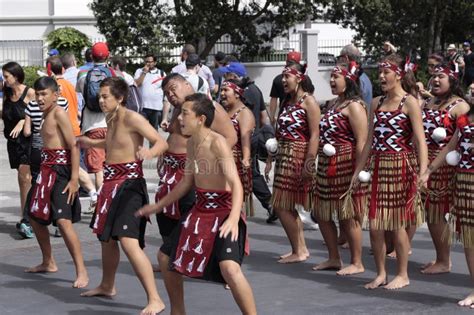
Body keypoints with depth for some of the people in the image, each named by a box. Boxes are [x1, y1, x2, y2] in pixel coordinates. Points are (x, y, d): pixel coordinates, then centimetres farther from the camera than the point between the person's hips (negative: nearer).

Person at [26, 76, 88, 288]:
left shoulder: (59, 113, -13)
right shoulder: (46, 114, 14)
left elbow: (74, 146, -18)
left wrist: (74, 178, -22)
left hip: (61, 169, -10)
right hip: (47, 170, 10)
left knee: (63, 220, -19)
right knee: (36, 217, 18)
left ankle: (82, 272, -16)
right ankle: (48, 263, 35)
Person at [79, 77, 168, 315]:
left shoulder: (132, 118, -15)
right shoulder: (110, 119, 11)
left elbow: (162, 143, -21)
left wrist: (149, 153, -41)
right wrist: (92, 143, 38)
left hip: (129, 183, -9)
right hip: (111, 182, 9)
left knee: (128, 242, -20)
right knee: (106, 237, 23)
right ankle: (107, 286, 44)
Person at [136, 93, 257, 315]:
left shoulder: (217, 143, -21)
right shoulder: (192, 144, 5)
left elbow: (236, 183, -29)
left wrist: (234, 219, -43)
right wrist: (158, 206, 23)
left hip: (224, 211, -9)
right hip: (201, 209, 9)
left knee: (229, 267, -28)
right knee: (167, 258, 15)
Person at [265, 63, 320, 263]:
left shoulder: (308, 101, -9)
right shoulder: (287, 102, 15)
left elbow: (314, 134, -16)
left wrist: (309, 163, -22)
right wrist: (270, 160, 15)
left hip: (297, 157, -8)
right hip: (283, 157, 8)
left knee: (281, 206, -7)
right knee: (288, 207, 11)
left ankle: (298, 252, 1)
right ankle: (301, 249, 19)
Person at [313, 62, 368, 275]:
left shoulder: (353, 105, -11)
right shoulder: (333, 104, 17)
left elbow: (361, 142, -17)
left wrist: (359, 171, -20)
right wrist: (318, 163, 17)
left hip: (346, 165, -9)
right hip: (327, 166, 9)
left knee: (348, 216, -2)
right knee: (321, 214, 12)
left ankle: (357, 263, 9)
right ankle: (334, 258, 25)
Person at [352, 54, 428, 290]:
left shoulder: (409, 102, -6)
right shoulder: (377, 103, 12)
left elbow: (420, 139, -12)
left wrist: (423, 171, -22)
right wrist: (359, 170, 13)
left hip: (402, 166, -5)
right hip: (379, 167, 5)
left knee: (397, 224, 0)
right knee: (375, 225, 4)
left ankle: (402, 275, 14)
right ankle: (380, 274, 17)